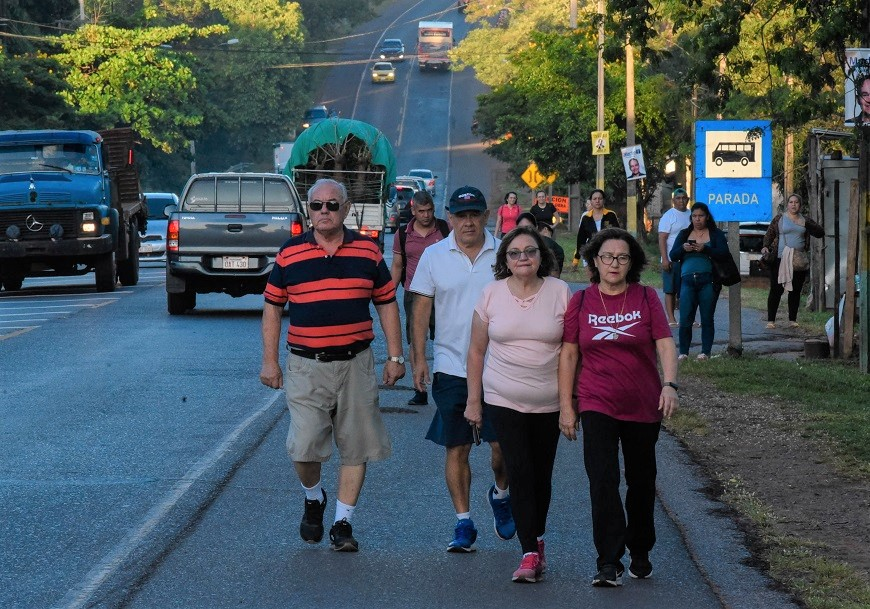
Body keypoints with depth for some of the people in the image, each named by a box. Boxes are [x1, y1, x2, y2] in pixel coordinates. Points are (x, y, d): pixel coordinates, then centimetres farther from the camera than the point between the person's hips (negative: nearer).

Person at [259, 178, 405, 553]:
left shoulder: (368, 252, 5)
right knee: (304, 447, -8)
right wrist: (269, 361, 3)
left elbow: (386, 304, 12)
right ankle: (313, 499, 21)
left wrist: (395, 356, 8)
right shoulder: (289, 254, 3)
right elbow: (272, 308, 8)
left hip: (356, 363, 1)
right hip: (306, 365, -1)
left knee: (355, 447, 3)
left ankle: (343, 522, 13)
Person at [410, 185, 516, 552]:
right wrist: (419, 358, -2)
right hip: (451, 368, 1)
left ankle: (501, 494, 29)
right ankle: (463, 524, 12)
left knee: (503, 444, -2)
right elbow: (421, 310, 5)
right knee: (456, 449, 3)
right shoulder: (434, 256, 3)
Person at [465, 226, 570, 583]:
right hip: (504, 401, -1)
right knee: (520, 475, -9)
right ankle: (530, 553, -9)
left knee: (541, 476, 9)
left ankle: (536, 538, 29)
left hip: (549, 403, 1)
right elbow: (477, 350, 6)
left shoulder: (560, 292, -2)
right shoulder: (492, 294, 0)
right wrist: (473, 400, 5)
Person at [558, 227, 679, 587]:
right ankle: (609, 564, -13)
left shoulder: (646, 298, 0)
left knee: (641, 482, 12)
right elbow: (569, 354, 3)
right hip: (597, 405, -1)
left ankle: (640, 553, 31)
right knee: (602, 480, -14)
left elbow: (665, 344, -6)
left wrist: (669, 384, -22)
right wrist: (566, 405, 0)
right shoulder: (581, 301, 1)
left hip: (644, 406, 1)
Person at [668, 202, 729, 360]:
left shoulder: (716, 234, 8)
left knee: (707, 319, 0)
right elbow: (673, 255, 10)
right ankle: (683, 352, 4)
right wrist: (683, 248, -11)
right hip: (687, 280, 2)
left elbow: (724, 253, -5)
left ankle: (705, 352, 6)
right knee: (685, 319, -4)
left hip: (707, 280, -2)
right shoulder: (684, 234, 16)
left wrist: (705, 248, -18)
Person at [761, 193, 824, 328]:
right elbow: (769, 235, 6)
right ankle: (771, 320, 0)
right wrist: (765, 247, -13)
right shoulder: (779, 219, 4)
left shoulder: (805, 220, 11)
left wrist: (807, 224, -10)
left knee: (796, 291, 6)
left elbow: (820, 232, 5)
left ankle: (792, 320, 15)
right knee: (776, 290, -4)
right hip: (780, 260, -3)